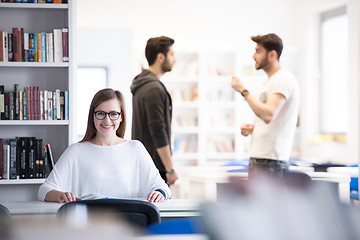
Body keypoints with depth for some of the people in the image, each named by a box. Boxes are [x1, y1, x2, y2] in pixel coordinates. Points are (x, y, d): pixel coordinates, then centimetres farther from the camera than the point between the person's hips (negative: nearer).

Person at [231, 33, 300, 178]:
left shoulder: (283, 79, -12)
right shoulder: (270, 81, 21)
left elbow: (268, 115, -25)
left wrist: (243, 90, -20)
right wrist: (252, 128, 10)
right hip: (258, 158, 10)